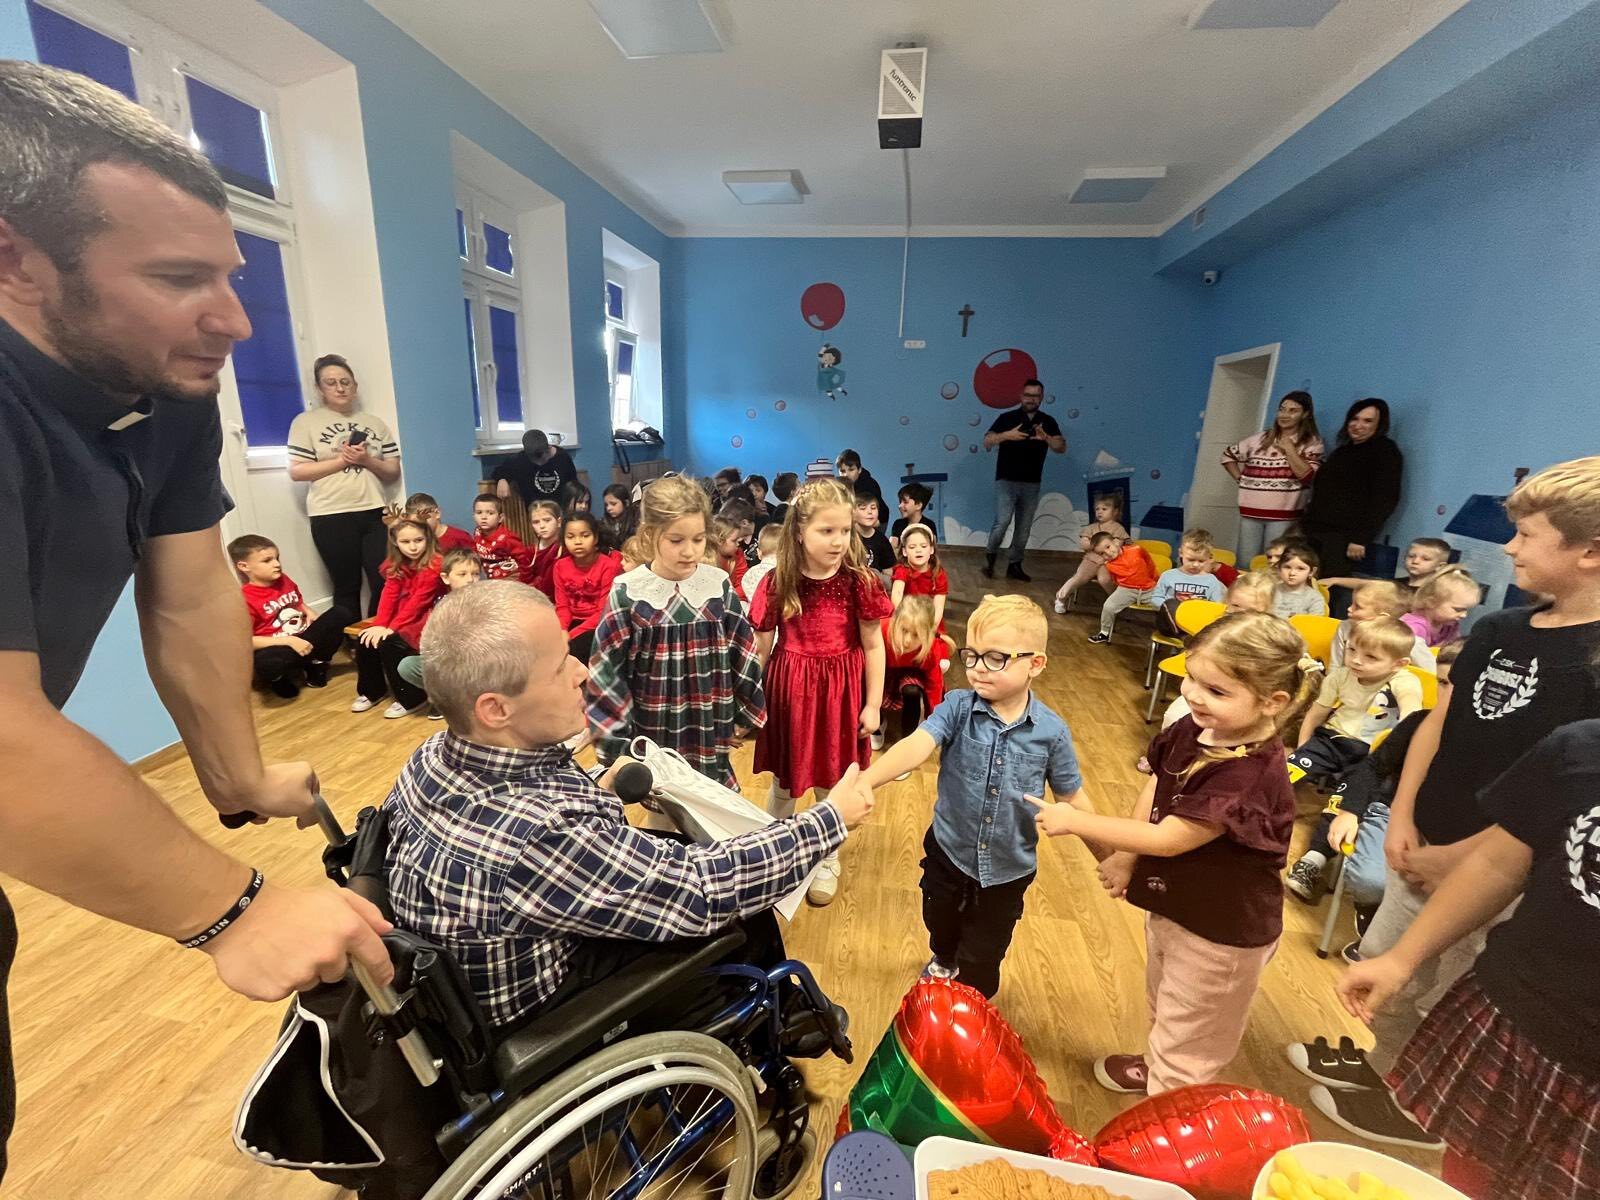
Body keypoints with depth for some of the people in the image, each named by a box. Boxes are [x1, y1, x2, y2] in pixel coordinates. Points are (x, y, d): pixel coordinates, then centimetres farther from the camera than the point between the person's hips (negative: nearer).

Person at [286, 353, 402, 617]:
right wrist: (342, 460, -10)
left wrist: (367, 460, -9)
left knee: (386, 584, -3)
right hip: (331, 518, -2)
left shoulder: (375, 423, 13)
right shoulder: (305, 422, 4)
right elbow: (296, 471, -3)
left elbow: (393, 473, 9)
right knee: (347, 588, 6)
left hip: (374, 513, 2)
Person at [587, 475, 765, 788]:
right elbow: (606, 668, -7)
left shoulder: (719, 585, -6)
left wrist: (744, 711, 9)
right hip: (654, 727, -1)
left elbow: (743, 652, 3)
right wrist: (617, 732, -4)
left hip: (709, 723, 2)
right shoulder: (628, 593, -12)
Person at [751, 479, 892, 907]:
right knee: (784, 784, 17)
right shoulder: (777, 582, -10)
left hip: (840, 692, 0)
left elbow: (873, 646, -3)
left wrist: (873, 704, -2)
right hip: (788, 690, 1)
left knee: (831, 786, 15)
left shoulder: (859, 581, -11)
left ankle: (826, 862, 41)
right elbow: (760, 649, -1)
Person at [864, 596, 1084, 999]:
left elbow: (1072, 797, -3)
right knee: (940, 928, 29)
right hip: (948, 852, 1)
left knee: (981, 962, 18)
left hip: (1008, 869, -1)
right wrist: (866, 780, -51)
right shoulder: (958, 707, -19)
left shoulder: (1052, 731, -16)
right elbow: (917, 745, -35)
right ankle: (944, 961, 64)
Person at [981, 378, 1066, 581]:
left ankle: (1015, 565, 17)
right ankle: (990, 556, 9)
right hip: (1006, 481, -3)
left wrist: (1046, 438, -23)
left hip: (1032, 484, 3)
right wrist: (1006, 435, -26)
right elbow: (986, 442, -8)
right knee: (1002, 521, -14)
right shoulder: (1007, 418, 0)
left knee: (1024, 528, 6)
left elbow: (1062, 448, -3)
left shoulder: (1048, 422, 7)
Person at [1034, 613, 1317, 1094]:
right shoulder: (1195, 728, -13)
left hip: (1220, 933, -7)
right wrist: (1126, 857, -9)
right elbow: (1155, 789, -1)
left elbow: (1166, 839, -32)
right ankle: (1154, 1065, 58)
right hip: (1172, 905, 8)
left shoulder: (1250, 777, -36)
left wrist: (1073, 820, -27)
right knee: (1164, 1007, 33)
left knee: (1187, 1041, 17)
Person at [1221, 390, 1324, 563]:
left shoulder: (1312, 442, 2)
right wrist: (1240, 479, 9)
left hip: (1282, 515, -3)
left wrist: (1289, 449, -10)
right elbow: (1228, 455, 19)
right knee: (1245, 564, 6)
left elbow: (1307, 475, -12)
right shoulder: (1261, 438, 10)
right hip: (1251, 512, 3)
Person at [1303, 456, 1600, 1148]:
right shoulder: (1498, 630, 1)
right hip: (1424, 847, 6)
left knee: (1447, 1000, 13)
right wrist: (1402, 818, -3)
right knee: (1383, 963, 21)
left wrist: (1456, 858, -16)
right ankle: (1384, 1064, 45)